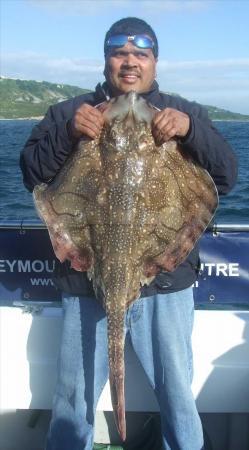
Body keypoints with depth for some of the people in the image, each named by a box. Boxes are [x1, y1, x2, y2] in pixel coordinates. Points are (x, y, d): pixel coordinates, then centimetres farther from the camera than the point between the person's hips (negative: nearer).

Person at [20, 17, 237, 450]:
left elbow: (226, 177, -3)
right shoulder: (70, 113, 7)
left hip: (166, 284, 0)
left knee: (178, 398, 13)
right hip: (87, 283, 0)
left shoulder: (185, 113, 7)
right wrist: (68, 132, -20)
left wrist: (191, 129, -21)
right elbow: (32, 174, -3)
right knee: (72, 402, 13)